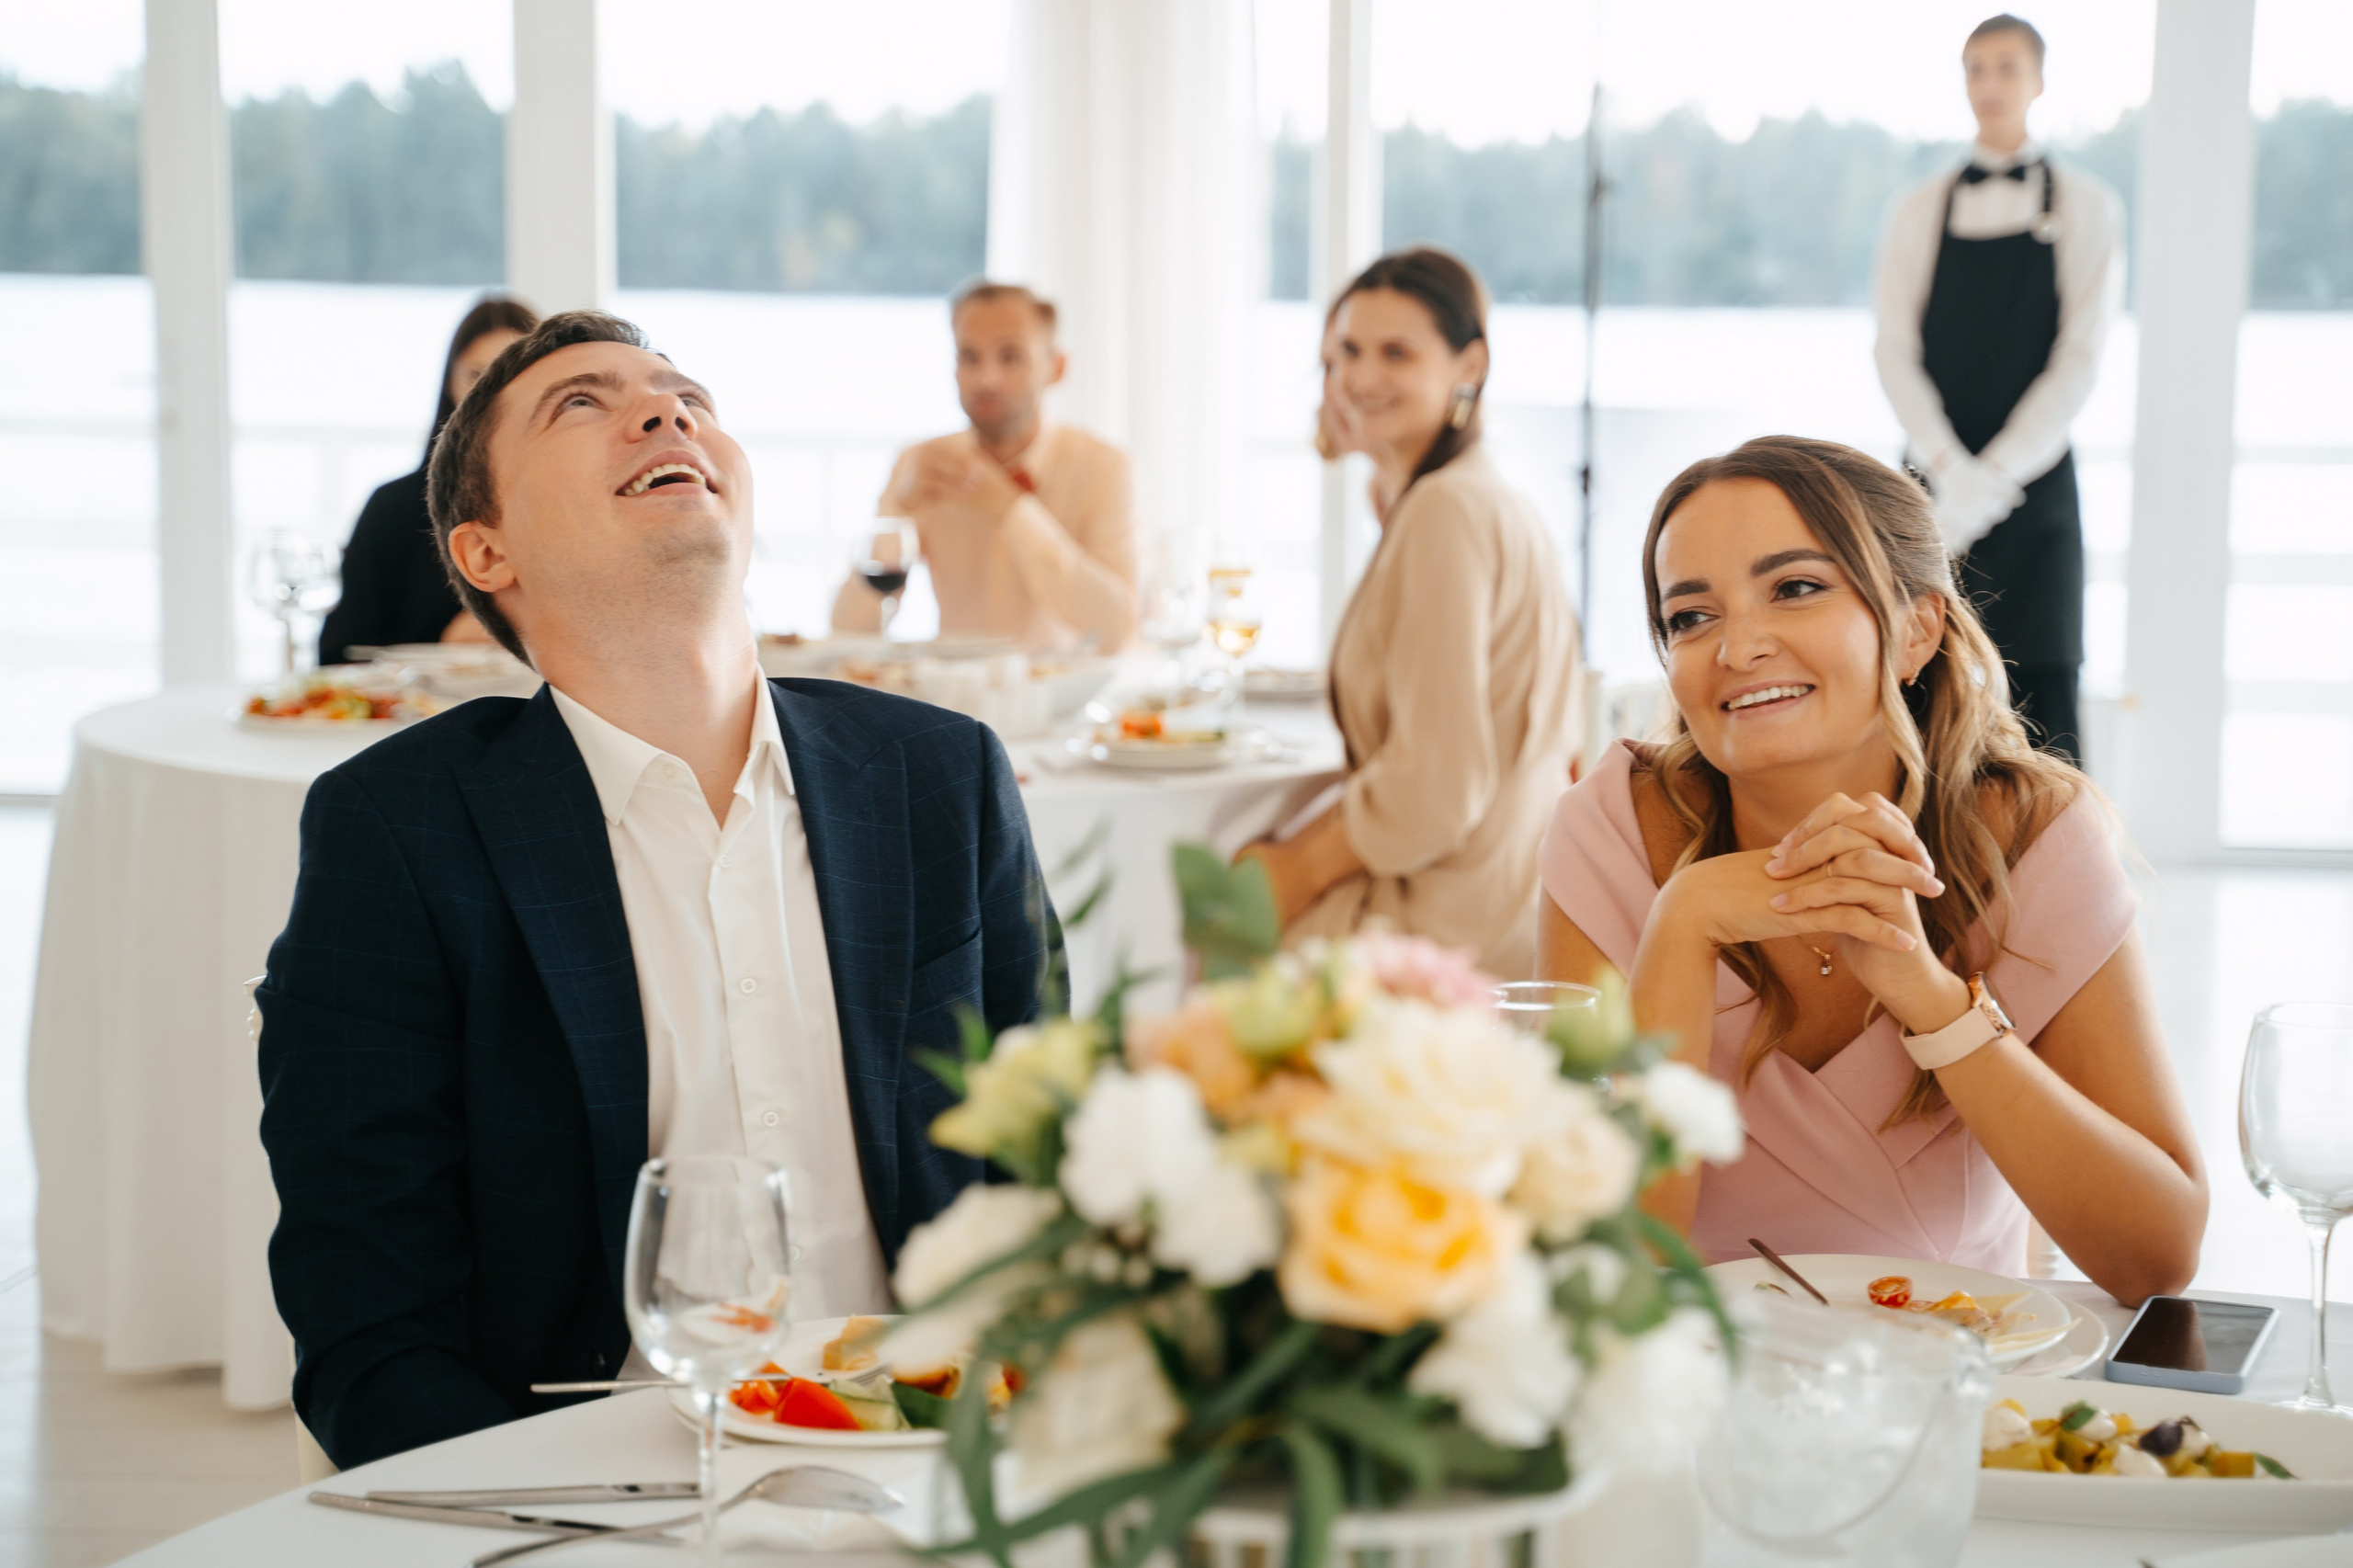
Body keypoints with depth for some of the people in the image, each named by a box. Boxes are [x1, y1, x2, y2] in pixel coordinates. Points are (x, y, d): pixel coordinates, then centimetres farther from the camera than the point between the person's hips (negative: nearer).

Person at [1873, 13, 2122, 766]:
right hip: (1938, 475, 2)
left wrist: (1993, 479, -14)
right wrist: (1948, 469, -13)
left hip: (2034, 482, -2)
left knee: (2042, 698, -4)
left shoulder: (2085, 208, 2)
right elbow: (1895, 350, 2)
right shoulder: (1919, 210, 8)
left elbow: (2080, 359, -5)